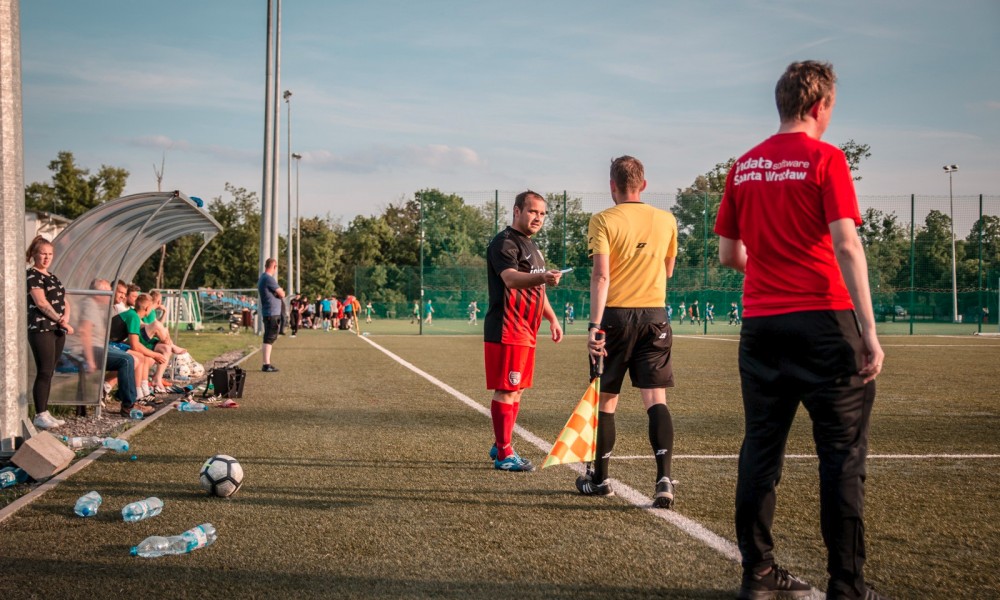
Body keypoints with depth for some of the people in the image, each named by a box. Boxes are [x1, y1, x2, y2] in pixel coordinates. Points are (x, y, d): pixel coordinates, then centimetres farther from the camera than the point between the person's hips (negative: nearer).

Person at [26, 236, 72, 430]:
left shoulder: (53, 277, 19)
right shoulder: (32, 275, -6)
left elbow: (65, 302, 17)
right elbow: (41, 302, -16)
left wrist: (65, 318, -4)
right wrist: (62, 321, -14)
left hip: (58, 330, 8)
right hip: (41, 329, -8)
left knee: (50, 372, 8)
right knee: (44, 372, -10)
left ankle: (45, 412, 13)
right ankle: (39, 415, -6)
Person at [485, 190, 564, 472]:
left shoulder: (531, 247, 21)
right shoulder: (504, 242, -10)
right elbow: (511, 278, -28)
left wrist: (552, 318, 26)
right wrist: (542, 277, -45)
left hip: (526, 330, 10)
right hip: (506, 330, -10)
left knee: (516, 390, 14)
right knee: (505, 390, -9)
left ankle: (500, 445, 25)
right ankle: (504, 454, -5)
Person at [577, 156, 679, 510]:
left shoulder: (603, 221, -5)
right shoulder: (666, 221, 6)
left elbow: (601, 275, -15)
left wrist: (594, 325, -18)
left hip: (615, 315, -2)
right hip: (655, 316, 2)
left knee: (605, 400, 9)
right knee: (656, 400, 0)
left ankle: (599, 479, 20)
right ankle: (664, 478, -14)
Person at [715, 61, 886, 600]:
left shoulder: (743, 167, 10)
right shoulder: (825, 159, -6)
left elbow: (728, 255, 13)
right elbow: (846, 245, -14)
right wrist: (869, 331, -16)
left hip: (760, 324, 5)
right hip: (822, 322, -5)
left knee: (761, 449, 11)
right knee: (842, 453, 2)